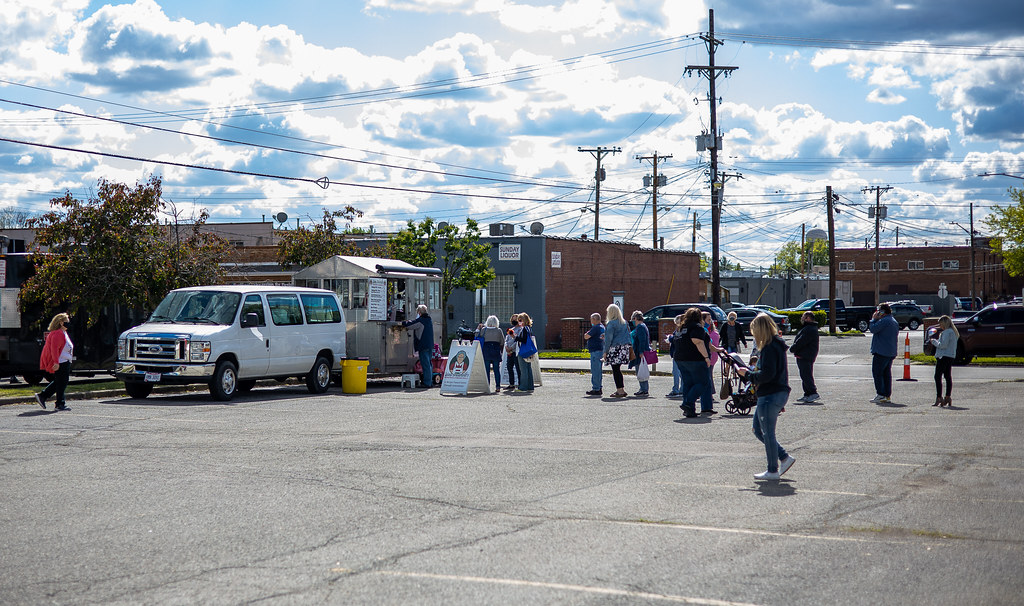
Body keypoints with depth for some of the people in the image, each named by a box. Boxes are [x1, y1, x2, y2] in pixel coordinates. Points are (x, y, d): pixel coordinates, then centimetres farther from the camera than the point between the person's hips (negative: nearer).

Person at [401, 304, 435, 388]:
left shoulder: (420, 320, -14)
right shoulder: (429, 320, 12)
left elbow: (408, 324, -12)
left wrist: (402, 323, 7)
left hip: (423, 345, -8)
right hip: (430, 345, 8)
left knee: (425, 364, -7)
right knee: (429, 363, 14)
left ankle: (427, 383, -7)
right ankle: (430, 381, 18)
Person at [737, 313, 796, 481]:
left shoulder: (769, 348, -19)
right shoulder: (777, 345, 13)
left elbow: (767, 374, -25)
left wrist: (748, 374, -12)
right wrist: (750, 371, 12)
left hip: (770, 396, -11)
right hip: (779, 393, 11)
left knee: (767, 433, 0)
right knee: (758, 429, 18)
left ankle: (773, 471, 10)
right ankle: (785, 458, 19)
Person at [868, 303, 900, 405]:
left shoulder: (884, 321, -16)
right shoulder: (894, 321, 18)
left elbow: (873, 329, -16)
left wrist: (873, 319, -3)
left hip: (881, 352, -10)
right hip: (891, 353, 10)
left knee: (877, 373, -6)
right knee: (887, 374, 12)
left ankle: (880, 395, -10)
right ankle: (887, 396, 11)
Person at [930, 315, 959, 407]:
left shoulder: (947, 332, -15)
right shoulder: (953, 332, 16)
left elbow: (943, 345, -20)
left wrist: (934, 341, -5)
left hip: (943, 357, -10)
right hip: (951, 357, 10)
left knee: (938, 376, -8)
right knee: (948, 376, 11)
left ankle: (939, 398, -12)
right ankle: (948, 397, 11)